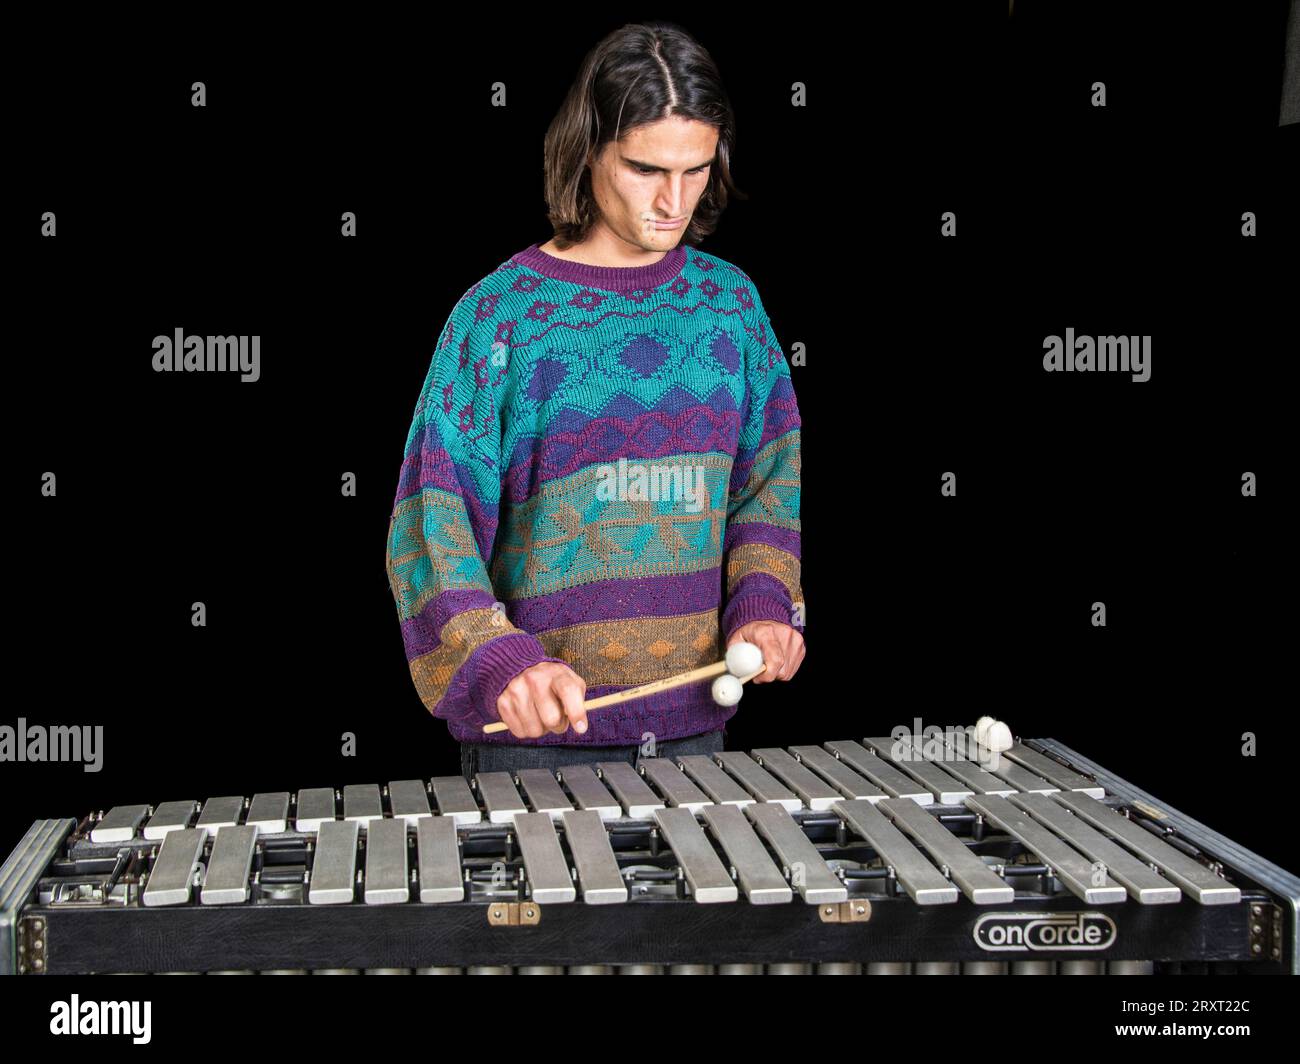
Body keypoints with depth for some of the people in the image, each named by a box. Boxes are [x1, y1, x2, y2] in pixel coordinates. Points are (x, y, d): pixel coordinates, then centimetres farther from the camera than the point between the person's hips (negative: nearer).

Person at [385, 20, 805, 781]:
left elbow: (774, 475, 12)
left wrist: (763, 604, -6)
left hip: (693, 714, 4)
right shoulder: (500, 312, -8)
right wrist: (503, 663, -25)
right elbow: (435, 519, -10)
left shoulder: (728, 299, 4)